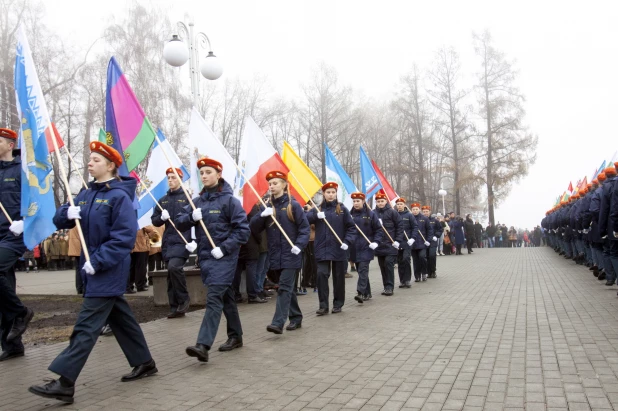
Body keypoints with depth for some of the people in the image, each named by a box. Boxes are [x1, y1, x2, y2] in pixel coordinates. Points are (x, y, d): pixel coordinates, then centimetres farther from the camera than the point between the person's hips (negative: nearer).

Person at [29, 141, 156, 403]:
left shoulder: (119, 196, -14)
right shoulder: (86, 195, 10)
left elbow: (125, 237, -20)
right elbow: (59, 220, 9)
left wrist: (98, 261, -23)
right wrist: (67, 214, -13)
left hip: (109, 269, -8)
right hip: (93, 266, 8)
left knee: (87, 325, -7)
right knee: (119, 317, 15)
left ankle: (64, 383, -3)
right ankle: (145, 363, 28)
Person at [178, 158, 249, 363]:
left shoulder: (229, 200, -8)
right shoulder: (198, 201, 9)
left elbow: (243, 230, -12)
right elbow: (179, 223, 8)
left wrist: (224, 248, -19)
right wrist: (191, 217, -13)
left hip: (223, 257, -6)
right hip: (205, 256, 6)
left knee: (214, 298, -13)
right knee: (225, 296, 15)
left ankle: (203, 345, -17)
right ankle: (235, 336, 27)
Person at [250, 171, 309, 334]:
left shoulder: (293, 205, -5)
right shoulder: (268, 207, 8)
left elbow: (305, 227, -5)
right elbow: (254, 229, 2)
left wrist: (299, 245, -19)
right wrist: (262, 215, -15)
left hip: (290, 254, -5)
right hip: (275, 255, 5)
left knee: (284, 287, -10)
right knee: (287, 287, 14)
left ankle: (278, 322, -13)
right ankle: (296, 318, 27)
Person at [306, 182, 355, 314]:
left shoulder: (342, 209, 2)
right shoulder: (317, 209, 7)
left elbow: (351, 227, 2)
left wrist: (347, 241, -12)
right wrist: (316, 216, -22)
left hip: (339, 249, -1)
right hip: (322, 249, 1)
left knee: (339, 277, 8)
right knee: (321, 275, -8)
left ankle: (338, 304, 22)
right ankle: (323, 305, 1)